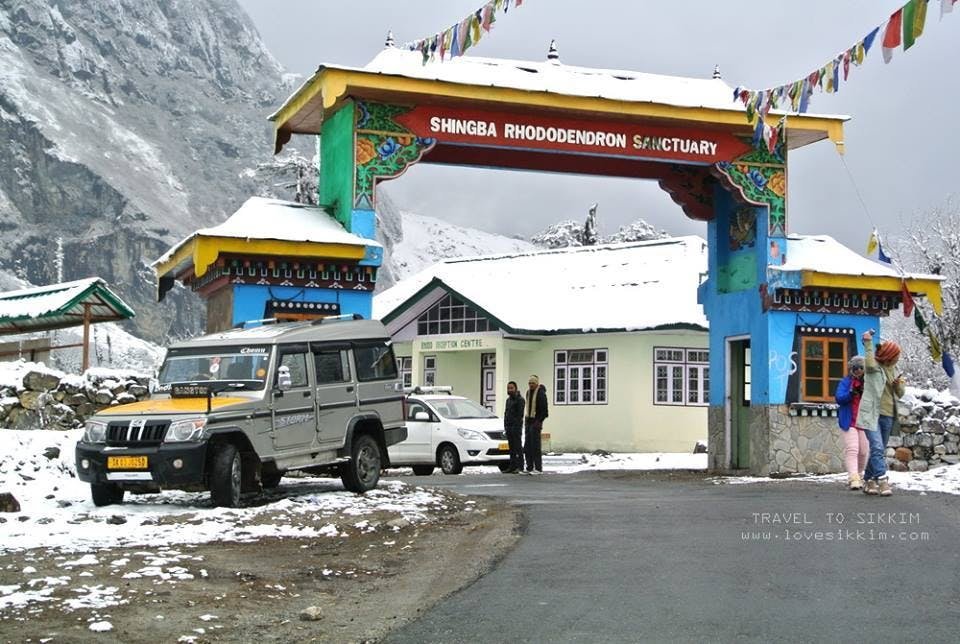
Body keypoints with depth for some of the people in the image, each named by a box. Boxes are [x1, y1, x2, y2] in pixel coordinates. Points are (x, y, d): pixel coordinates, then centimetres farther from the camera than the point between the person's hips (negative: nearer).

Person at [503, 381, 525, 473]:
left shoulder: (520, 399, -6)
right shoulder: (508, 400, 20)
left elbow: (520, 414, -13)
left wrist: (517, 425, -19)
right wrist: (505, 425, 14)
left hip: (516, 427, -8)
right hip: (508, 427, 8)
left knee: (518, 447, -9)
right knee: (511, 448, 8)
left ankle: (520, 467, -10)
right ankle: (512, 467, 10)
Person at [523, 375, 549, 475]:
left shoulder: (541, 393, -10)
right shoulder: (528, 392, 15)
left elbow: (544, 410, -14)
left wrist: (539, 421, -18)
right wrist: (526, 420, 17)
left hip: (536, 422, -9)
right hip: (528, 421, 9)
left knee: (535, 445, -10)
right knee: (527, 446, 8)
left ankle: (538, 468, -7)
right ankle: (529, 468, 12)